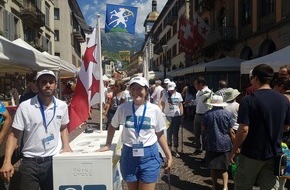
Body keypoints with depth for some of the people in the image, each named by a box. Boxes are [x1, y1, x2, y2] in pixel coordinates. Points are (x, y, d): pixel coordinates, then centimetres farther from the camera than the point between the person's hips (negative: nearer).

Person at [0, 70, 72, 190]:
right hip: (30, 162, -2)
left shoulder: (62, 106, 0)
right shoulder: (25, 107, -10)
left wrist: (66, 146, 0)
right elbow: (14, 135, -6)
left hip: (54, 160, 3)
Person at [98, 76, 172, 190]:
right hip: (129, 155, 2)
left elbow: (160, 134, 3)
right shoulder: (123, 108, -4)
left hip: (149, 156, -1)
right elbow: (113, 126, 13)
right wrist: (108, 145, 10)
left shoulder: (154, 109, -6)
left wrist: (169, 156, 3)